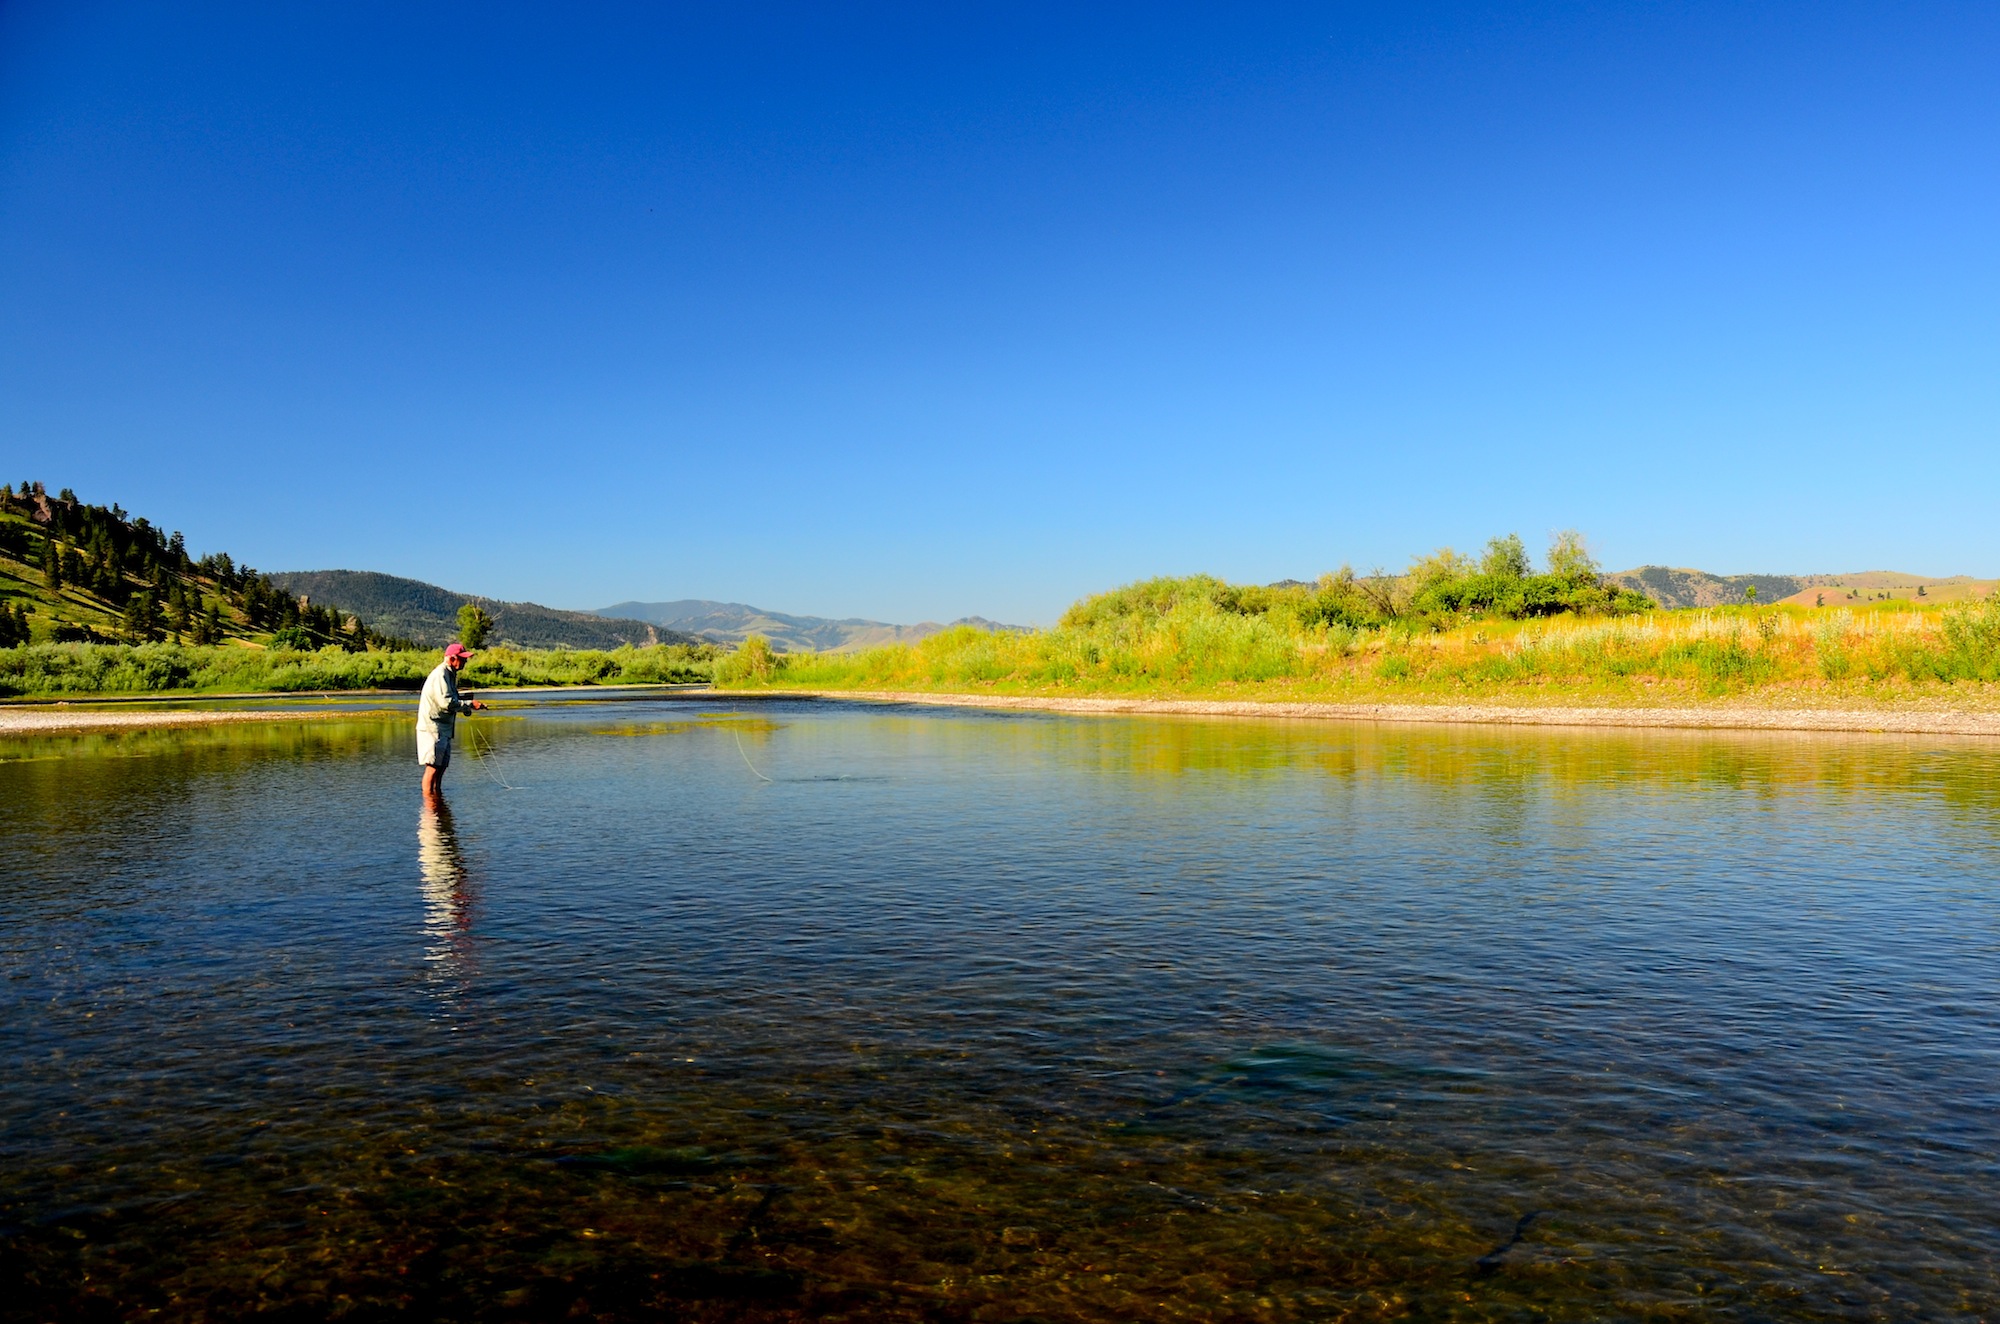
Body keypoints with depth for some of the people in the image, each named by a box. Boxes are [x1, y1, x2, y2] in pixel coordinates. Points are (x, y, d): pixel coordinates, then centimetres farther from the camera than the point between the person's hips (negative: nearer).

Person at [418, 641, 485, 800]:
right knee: (433, 766, -10)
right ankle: (428, 796, -7)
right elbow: (446, 703, -26)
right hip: (432, 727, -10)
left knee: (442, 764, 15)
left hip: (443, 727, 10)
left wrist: (466, 705, 5)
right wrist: (469, 704, -22)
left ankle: (437, 793, 23)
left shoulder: (450, 674, 17)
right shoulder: (440, 675, -17)